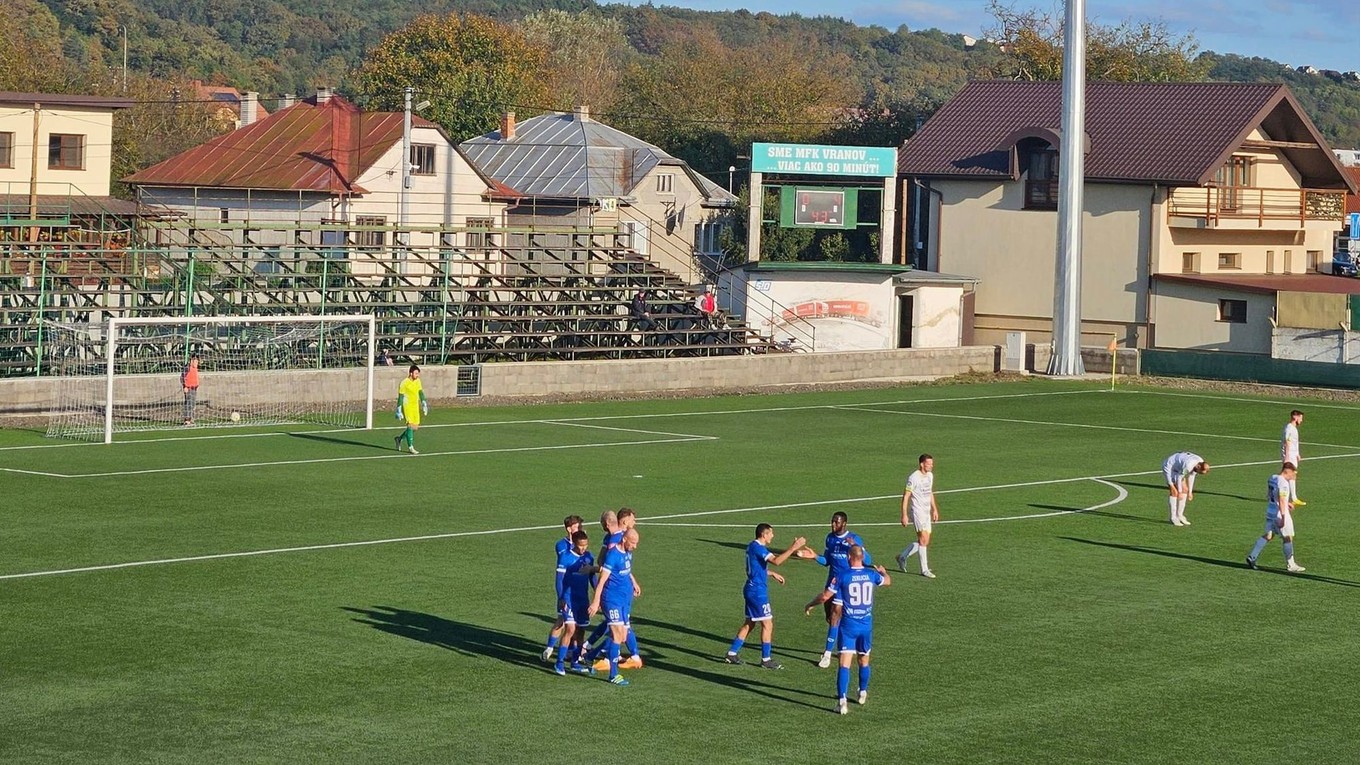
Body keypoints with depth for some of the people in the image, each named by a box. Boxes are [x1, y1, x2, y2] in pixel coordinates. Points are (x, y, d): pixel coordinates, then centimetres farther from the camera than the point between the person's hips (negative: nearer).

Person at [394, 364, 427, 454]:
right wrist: (399, 411, -12)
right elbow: (400, 397, -9)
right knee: (411, 426, -13)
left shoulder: (417, 381, 9)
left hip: (415, 407, 7)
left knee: (415, 427, 8)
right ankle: (411, 447, -8)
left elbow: (420, 392, 16)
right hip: (407, 407, -7)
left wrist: (424, 404, 6)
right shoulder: (404, 383, -11)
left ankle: (399, 439, 28)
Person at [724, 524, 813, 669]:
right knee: (767, 624, -3)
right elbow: (776, 561, -30)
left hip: (752, 590, 10)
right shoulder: (757, 547, -18)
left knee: (749, 623, 15)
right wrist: (793, 548, -29)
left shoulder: (754, 546, 13)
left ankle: (731, 654, 17)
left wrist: (772, 573, 29)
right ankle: (766, 659, 3)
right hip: (758, 591, -10)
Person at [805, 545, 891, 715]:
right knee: (864, 660, 22)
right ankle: (863, 693, 38)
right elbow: (888, 581, 23)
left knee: (845, 663, -8)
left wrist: (810, 605, 13)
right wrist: (882, 571, 46)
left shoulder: (843, 577, -10)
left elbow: (825, 596, -6)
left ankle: (842, 700, -19)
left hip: (848, 625, -3)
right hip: (866, 625, 3)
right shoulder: (871, 575, 0)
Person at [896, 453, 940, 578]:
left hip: (927, 512, 8)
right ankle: (924, 570, -9)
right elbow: (906, 496, -13)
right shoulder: (913, 478, -14)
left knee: (925, 542, 8)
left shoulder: (930, 476, 11)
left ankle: (902, 556, 25)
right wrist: (904, 515, -16)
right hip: (917, 511, -8)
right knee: (923, 538, -14)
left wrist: (934, 509, 21)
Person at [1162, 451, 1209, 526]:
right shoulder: (1188, 465, -37)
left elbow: (1191, 476, 3)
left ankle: (1180, 515, 9)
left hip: (1178, 468, 9)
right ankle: (1173, 518, -11)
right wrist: (1180, 492, -14)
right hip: (1168, 467, -9)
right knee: (1174, 492, -14)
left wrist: (1190, 492, 8)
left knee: (1185, 489, 2)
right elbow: (1179, 477, -24)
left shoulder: (1201, 463, -11)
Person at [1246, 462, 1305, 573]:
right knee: (1288, 538, 3)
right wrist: (1283, 517, -24)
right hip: (1280, 514, -8)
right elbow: (1281, 501, -24)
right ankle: (1290, 565, 10)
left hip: (1270, 513, 8)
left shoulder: (1272, 479, 8)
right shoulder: (1283, 483, -19)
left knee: (1268, 536, 15)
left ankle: (1252, 557, 8)